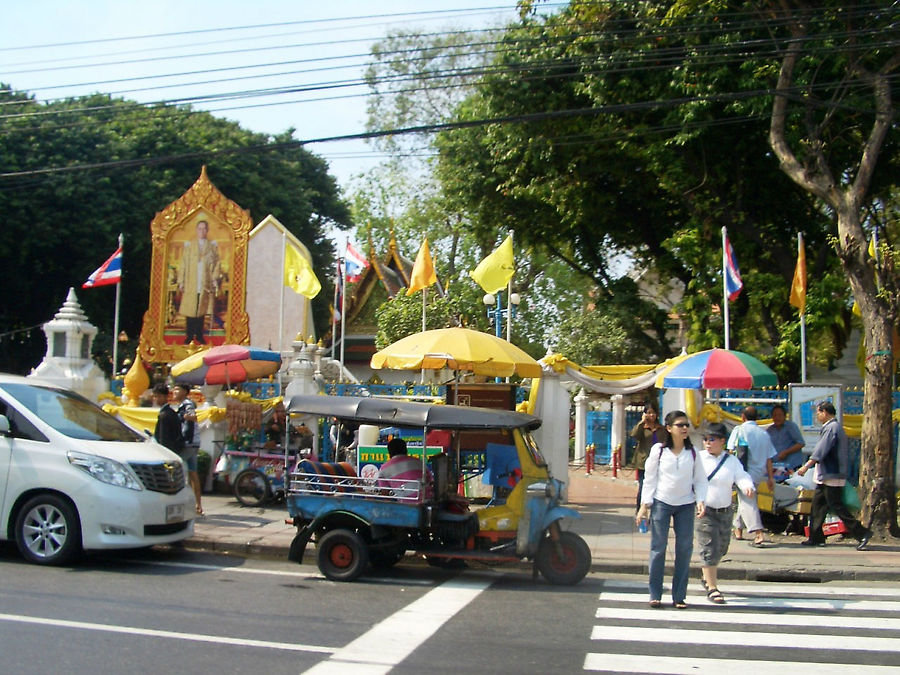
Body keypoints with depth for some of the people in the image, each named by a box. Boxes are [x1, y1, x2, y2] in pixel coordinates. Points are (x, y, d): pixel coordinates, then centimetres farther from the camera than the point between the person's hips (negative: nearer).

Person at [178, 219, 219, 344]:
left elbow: (216, 264, 7)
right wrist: (181, 281, 2)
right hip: (191, 284, 0)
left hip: (205, 284, 0)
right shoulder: (189, 245, 9)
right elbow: (183, 264, 7)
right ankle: (189, 335, 3)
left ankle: (199, 335, 12)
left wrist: (215, 278, -5)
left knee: (202, 309, 3)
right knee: (190, 309, -4)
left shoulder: (213, 246, 10)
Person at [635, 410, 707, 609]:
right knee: (658, 548, -2)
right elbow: (650, 479, 2)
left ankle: (679, 596, 9)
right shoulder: (658, 450, -1)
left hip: (686, 505, 2)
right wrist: (645, 505, -3)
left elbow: (700, 480, 9)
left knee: (685, 549, 1)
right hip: (661, 503, -2)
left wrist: (700, 500, -7)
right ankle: (655, 595, 5)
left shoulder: (692, 452, 4)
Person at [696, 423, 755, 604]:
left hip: (725, 512, 4)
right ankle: (712, 588, -5)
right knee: (709, 549, -11)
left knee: (720, 549, 16)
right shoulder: (698, 458, -1)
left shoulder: (732, 460, 6)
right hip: (704, 512, -4)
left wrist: (748, 487, -29)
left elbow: (742, 477, -7)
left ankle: (706, 577, 39)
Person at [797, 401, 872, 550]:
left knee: (837, 507, -8)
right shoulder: (834, 427, 18)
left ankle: (862, 533, -6)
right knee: (817, 506, 10)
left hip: (831, 476, -11)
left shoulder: (831, 428, -15)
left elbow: (820, 451, -23)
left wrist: (806, 466, -25)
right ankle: (816, 537, 13)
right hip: (825, 476, 11)